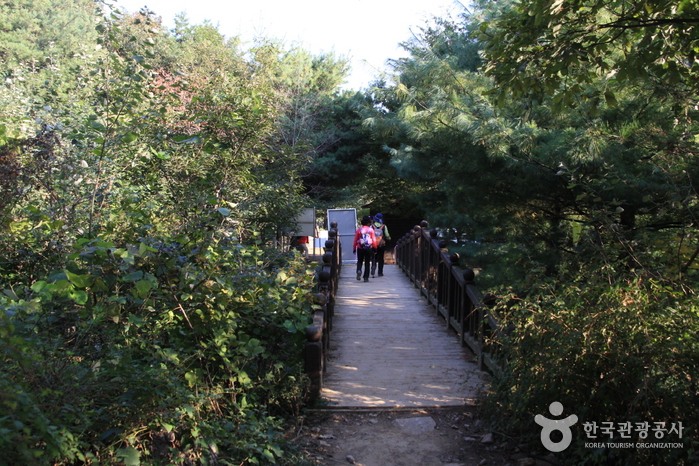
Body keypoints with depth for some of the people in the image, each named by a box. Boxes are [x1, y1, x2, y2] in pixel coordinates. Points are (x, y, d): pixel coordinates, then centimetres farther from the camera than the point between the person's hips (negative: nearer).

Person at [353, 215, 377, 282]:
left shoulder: (359, 230, -1)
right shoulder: (371, 230, -1)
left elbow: (355, 240, 1)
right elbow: (374, 240, -1)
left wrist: (354, 248, 9)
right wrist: (374, 248, 9)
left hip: (360, 248, 0)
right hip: (369, 248, 0)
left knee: (359, 261, 14)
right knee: (367, 263, 8)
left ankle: (359, 270, -15)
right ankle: (366, 277, 6)